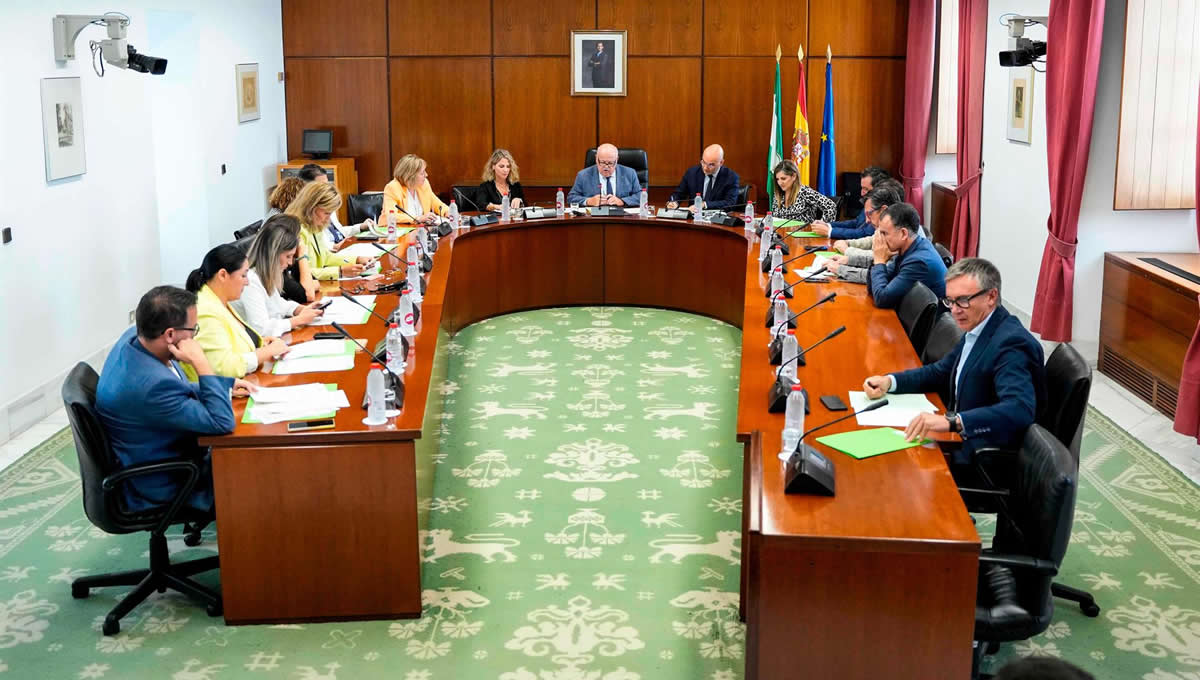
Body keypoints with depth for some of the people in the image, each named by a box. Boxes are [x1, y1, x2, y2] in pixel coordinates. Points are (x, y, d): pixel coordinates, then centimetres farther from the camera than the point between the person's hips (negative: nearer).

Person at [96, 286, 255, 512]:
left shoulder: (134, 337, -9)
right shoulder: (150, 384, -37)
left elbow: (175, 391, 11)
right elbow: (222, 422, -30)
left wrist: (228, 385, 3)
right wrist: (201, 362, -31)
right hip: (161, 487, -9)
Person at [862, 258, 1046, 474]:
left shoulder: (1012, 343, -22)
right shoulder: (975, 330, 7)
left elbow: (1020, 410, -35)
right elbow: (942, 372, 20)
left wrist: (952, 421, -45)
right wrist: (889, 381, 3)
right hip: (963, 442, 9)